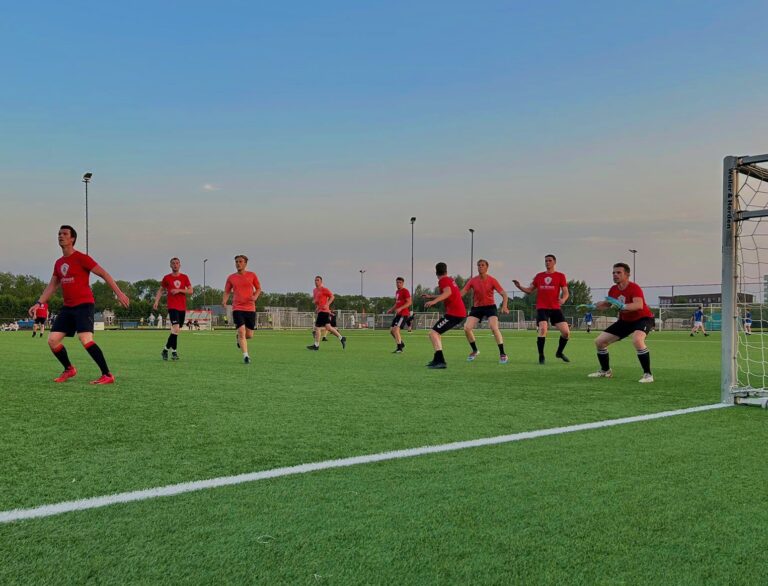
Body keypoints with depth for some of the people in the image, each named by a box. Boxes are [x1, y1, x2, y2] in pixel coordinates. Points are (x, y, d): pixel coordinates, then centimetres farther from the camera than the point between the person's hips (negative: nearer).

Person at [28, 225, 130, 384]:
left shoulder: (81, 258, -7)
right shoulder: (58, 263, 15)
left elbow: (104, 274, -9)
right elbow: (52, 286, 21)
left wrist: (118, 293, -15)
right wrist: (39, 303, 11)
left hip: (84, 304, -8)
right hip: (67, 307, 8)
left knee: (85, 340, -24)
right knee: (52, 340, 2)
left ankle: (107, 375, -19)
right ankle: (69, 369, 22)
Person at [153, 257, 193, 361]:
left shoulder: (184, 277, 8)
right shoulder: (167, 278, 4)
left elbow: (190, 291, 3)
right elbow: (161, 290, 14)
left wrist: (179, 290, -11)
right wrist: (156, 301, 1)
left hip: (182, 307, 4)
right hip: (172, 306, -4)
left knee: (176, 330, 7)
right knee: (176, 329, -19)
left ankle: (166, 350, 22)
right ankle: (174, 352, -12)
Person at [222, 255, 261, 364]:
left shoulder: (252, 275, 5)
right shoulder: (231, 278, 6)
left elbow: (259, 288, 13)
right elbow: (227, 292, 13)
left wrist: (255, 296, -8)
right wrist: (224, 301, -7)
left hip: (250, 308, 1)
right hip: (237, 308, -1)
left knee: (249, 335, 6)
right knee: (241, 331, -16)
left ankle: (239, 338, 40)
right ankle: (245, 356, -11)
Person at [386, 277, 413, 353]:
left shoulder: (405, 291, -9)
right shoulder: (397, 291, 19)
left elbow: (409, 302, -17)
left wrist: (400, 308, -25)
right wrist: (391, 309, 15)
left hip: (403, 314, -9)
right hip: (398, 314, 9)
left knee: (396, 329, -19)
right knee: (391, 330, 9)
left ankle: (399, 348, -13)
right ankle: (401, 343, 26)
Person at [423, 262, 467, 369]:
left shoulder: (443, 280, -8)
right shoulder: (450, 280, 20)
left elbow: (448, 292, -28)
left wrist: (434, 301, -38)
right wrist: (430, 296, 39)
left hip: (453, 313, -9)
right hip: (460, 312, 10)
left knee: (433, 333, -14)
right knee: (437, 332, 22)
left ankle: (440, 362, -25)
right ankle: (437, 360, 23)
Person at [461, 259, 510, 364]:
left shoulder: (492, 280, -10)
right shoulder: (473, 281, -4)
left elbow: (504, 294, -11)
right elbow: (462, 292, -8)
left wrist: (504, 306, -28)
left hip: (490, 306, -3)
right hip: (476, 307, 3)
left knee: (494, 328, -23)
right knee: (467, 328, -10)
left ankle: (502, 355, -11)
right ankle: (475, 351, 14)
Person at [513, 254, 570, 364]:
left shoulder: (560, 276, 5)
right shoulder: (539, 276, 11)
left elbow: (565, 292, -1)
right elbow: (530, 290, 15)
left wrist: (563, 299, -23)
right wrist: (519, 287, -3)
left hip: (555, 308, 0)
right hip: (542, 308, 0)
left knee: (566, 332, -5)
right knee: (543, 329, -23)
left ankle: (559, 353, 22)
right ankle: (541, 356, -10)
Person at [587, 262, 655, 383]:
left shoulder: (634, 288, -24)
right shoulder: (613, 290, -2)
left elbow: (639, 305, -43)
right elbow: (607, 304, 18)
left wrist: (623, 306, -58)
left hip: (642, 318, -8)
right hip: (625, 320, 8)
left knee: (637, 340, -39)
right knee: (599, 341, 3)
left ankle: (648, 374, -25)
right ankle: (605, 371, 24)